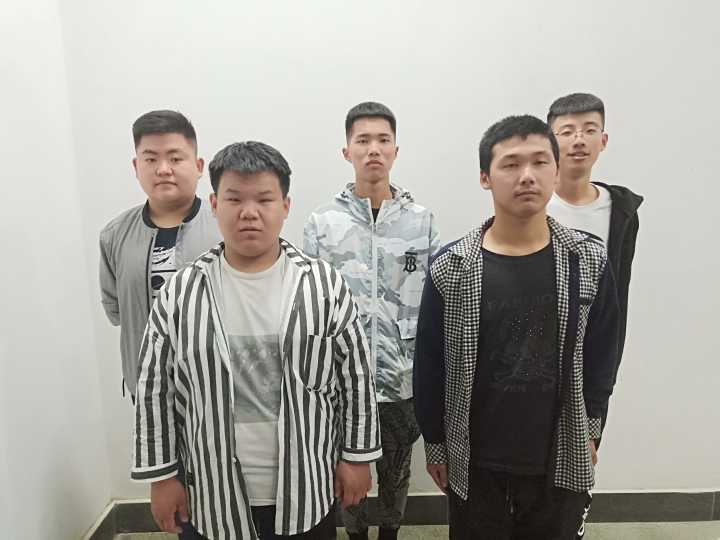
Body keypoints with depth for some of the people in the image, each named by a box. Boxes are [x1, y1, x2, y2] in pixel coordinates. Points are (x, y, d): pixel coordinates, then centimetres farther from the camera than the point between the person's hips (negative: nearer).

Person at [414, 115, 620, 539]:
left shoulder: (590, 263, -6)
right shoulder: (450, 269, -11)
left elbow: (602, 359, 3)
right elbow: (429, 366, -5)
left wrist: (590, 433, 5)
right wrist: (436, 444, 0)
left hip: (562, 463, 2)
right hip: (474, 465, -1)